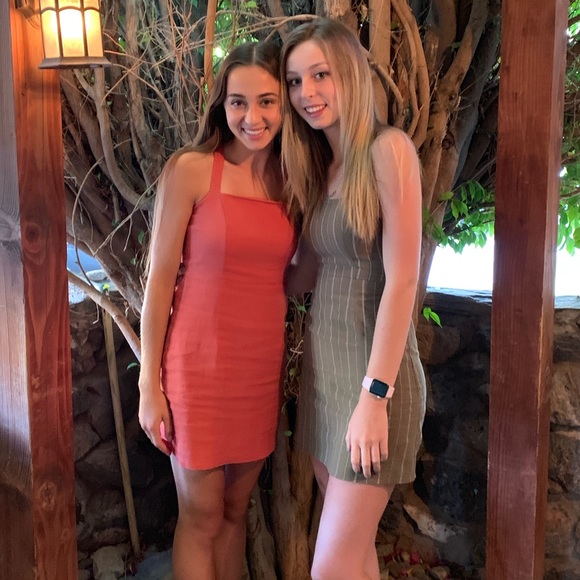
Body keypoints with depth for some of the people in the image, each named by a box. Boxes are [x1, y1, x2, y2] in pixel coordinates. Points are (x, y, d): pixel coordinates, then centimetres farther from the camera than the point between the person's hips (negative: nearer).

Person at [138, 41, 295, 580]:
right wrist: (149, 383, -9)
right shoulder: (191, 169, -8)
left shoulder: (289, 181, 7)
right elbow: (160, 279, -8)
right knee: (201, 517, 9)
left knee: (235, 510, 17)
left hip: (262, 368, 5)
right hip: (201, 366, -4)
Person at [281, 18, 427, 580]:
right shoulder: (321, 168, 12)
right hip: (322, 365, 7)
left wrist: (375, 394, -20)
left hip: (373, 371, -7)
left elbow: (402, 280, -18)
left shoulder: (388, 149, -12)